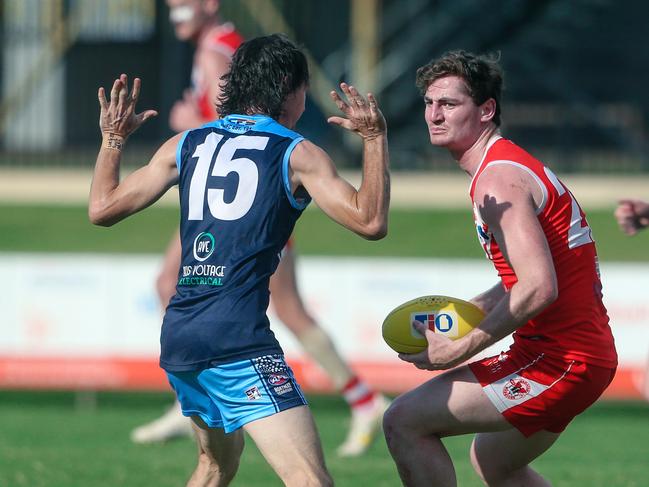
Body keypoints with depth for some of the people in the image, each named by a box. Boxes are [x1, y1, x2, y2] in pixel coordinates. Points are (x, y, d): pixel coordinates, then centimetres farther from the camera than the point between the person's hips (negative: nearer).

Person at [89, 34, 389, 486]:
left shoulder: (186, 144, 15)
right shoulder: (297, 154, 1)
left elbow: (102, 207, 20)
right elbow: (370, 221, -9)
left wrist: (113, 139, 35)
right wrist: (375, 138, 0)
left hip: (177, 335, 7)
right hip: (237, 338, -7)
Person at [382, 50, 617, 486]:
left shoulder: (499, 179, -16)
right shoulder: (516, 165, 16)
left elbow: (539, 288, -27)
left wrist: (459, 350, -21)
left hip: (560, 359, -11)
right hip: (590, 352, 11)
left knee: (404, 422, -10)